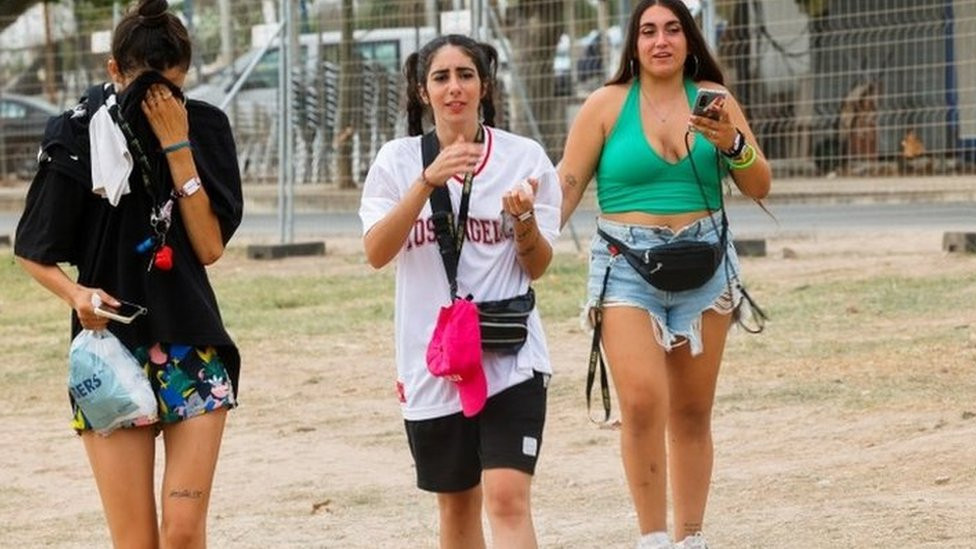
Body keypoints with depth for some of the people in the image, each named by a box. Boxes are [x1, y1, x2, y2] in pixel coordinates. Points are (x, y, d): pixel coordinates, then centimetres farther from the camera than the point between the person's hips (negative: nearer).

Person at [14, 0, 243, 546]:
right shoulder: (77, 138, -6)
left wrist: (177, 147, -13)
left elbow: (210, 246, -8)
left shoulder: (205, 128, -1)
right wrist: (76, 292, -16)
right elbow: (33, 253, 4)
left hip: (192, 352, 1)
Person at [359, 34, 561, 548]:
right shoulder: (398, 160, 1)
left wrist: (524, 219, -17)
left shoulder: (524, 158, 0)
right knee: (456, 503, 14)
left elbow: (538, 267, 4)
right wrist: (428, 181, -22)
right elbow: (376, 252, -11)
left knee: (507, 499, -15)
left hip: (510, 357, -2)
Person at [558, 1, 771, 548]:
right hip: (627, 264, -2)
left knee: (693, 412, 7)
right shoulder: (607, 105, 1)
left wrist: (732, 144, -13)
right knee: (643, 402, -18)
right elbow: (567, 186, 2)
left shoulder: (714, 99, 6)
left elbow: (760, 186, 6)